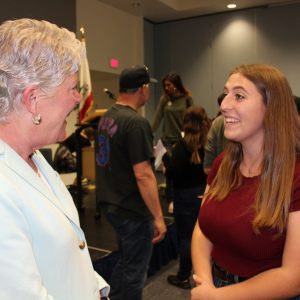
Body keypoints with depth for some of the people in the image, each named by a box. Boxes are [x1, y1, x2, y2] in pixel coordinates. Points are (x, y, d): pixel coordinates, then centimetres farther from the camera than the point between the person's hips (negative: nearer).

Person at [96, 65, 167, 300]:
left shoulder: (106, 118, 6)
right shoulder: (136, 122, -21)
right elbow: (143, 175, -25)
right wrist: (158, 216, -19)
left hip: (111, 203, 9)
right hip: (132, 209, -9)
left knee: (126, 262, 26)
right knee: (134, 270, 9)